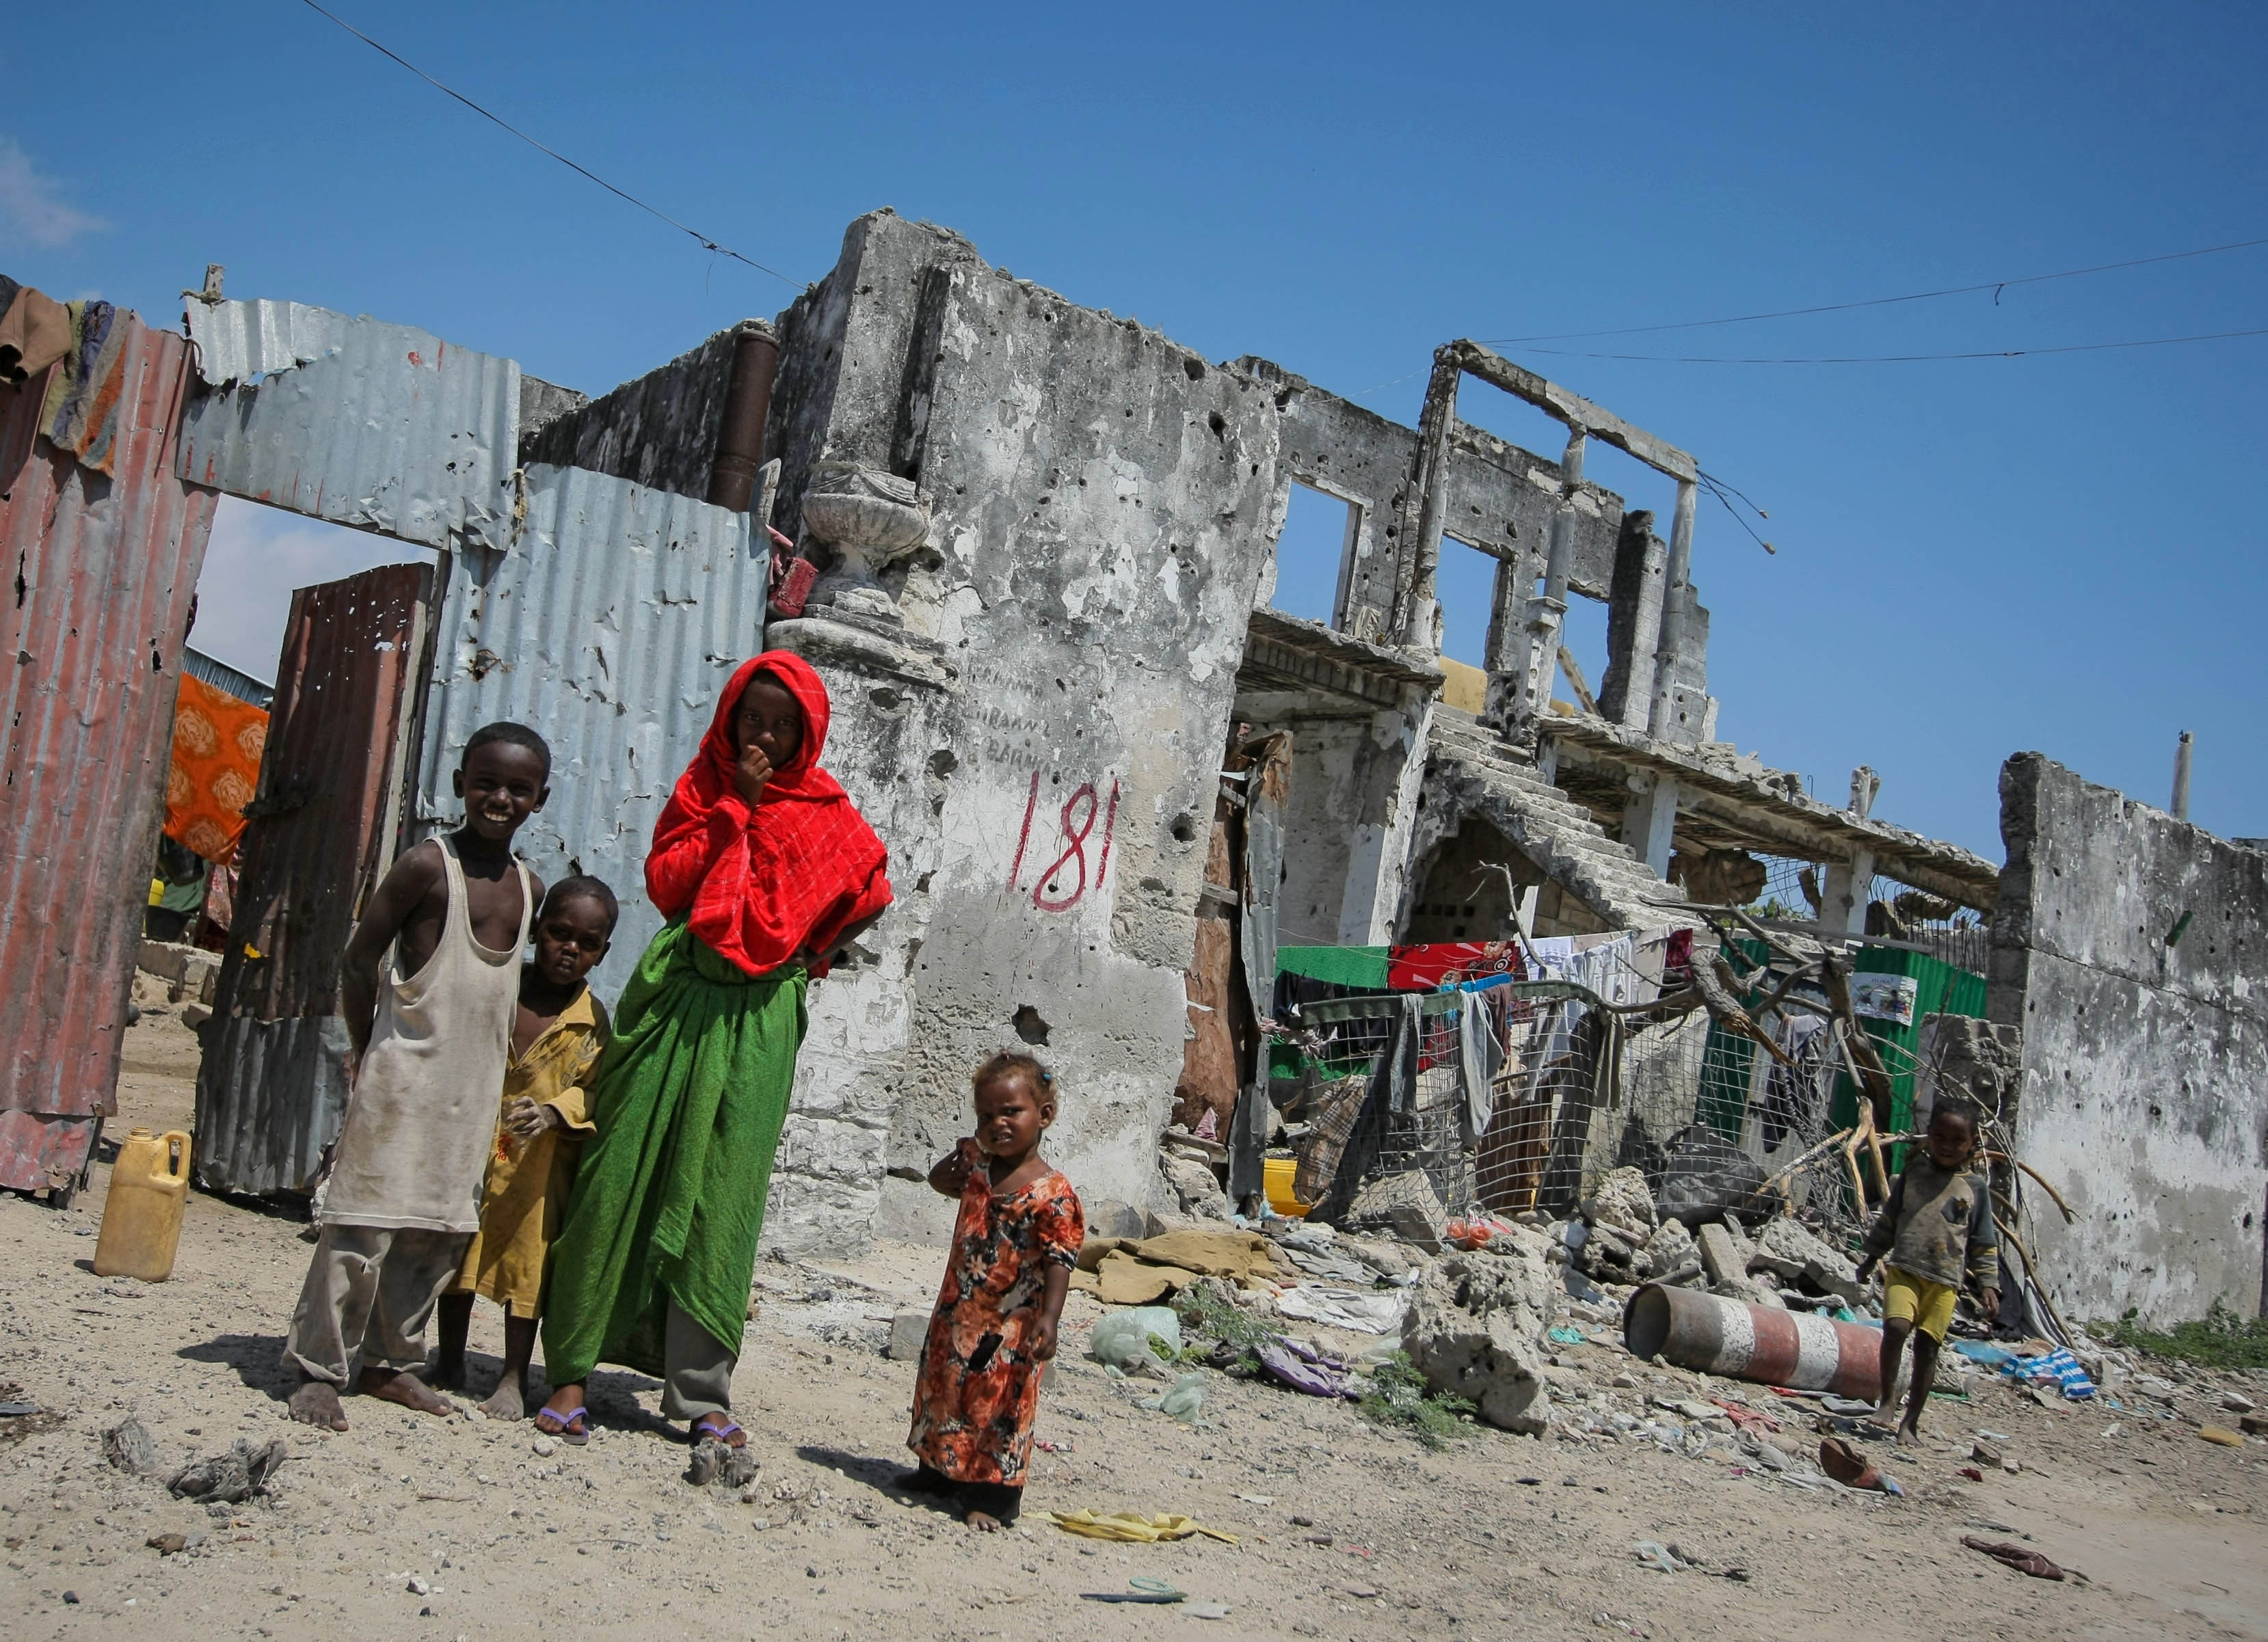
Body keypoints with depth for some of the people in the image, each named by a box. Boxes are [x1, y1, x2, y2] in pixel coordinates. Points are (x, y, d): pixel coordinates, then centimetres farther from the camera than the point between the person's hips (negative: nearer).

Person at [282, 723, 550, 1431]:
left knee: (439, 1233, 11)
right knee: (365, 1223, -5)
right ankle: (318, 1367, 5)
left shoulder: (529, 887, 8)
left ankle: (390, 1362, 23)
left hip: (474, 1093, 6)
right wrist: (371, 1055, -5)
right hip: (405, 1079, -6)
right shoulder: (427, 865, -10)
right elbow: (360, 959, -7)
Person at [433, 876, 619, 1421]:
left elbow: (597, 1091, -10)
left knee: (528, 1257, 2)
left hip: (539, 1163, -2)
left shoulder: (592, 1020, -4)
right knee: (456, 1247, 12)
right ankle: (450, 1362, 28)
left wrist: (555, 1111, -28)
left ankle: (514, 1379, 13)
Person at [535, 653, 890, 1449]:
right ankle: (572, 1370, 5)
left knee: (723, 1195, 0)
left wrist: (794, 954, 4)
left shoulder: (826, 812, 9)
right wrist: (735, 806, -5)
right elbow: (665, 883, 0)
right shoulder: (703, 785, 11)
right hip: (677, 998, 0)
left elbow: (865, 894, 10)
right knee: (623, 1176, -1)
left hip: (759, 1018, 0)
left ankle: (701, 1392, 4)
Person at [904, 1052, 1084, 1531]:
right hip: (957, 1314, 7)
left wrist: (1048, 1320, -31)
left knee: (1000, 1405, 1)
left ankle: (992, 1495, 13)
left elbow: (1059, 1263, -20)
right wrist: (958, 1161, -2)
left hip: (1010, 1326, -7)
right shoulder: (975, 1162, 0)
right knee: (941, 1390, 19)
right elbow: (939, 1180, 21)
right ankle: (939, 1472, 38)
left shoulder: (1052, 1195, -19)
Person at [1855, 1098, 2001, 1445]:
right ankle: (1888, 1398, -2)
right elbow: (1888, 1218, 16)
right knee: (1895, 1327, -21)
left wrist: (1988, 1284, 3)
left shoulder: (1976, 1186, 5)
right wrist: (1871, 1257, 18)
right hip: (1904, 1269, 0)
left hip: (1946, 1281, 0)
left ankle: (1911, 1422, 12)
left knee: (1927, 1345, 1)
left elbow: (1985, 1243, 9)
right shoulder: (1913, 1172, 7)